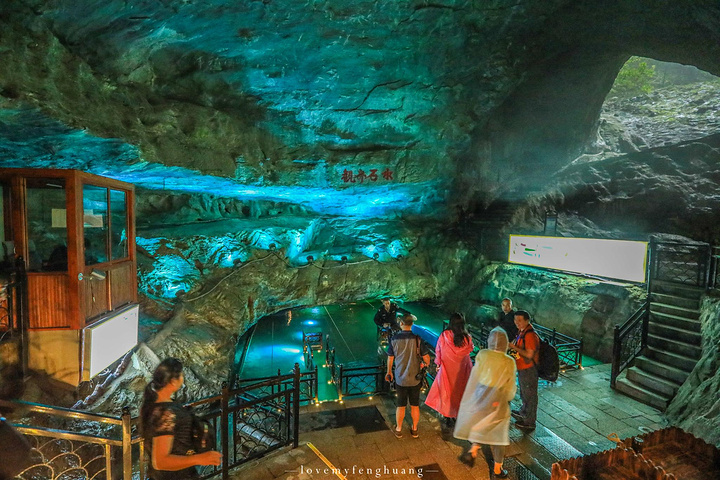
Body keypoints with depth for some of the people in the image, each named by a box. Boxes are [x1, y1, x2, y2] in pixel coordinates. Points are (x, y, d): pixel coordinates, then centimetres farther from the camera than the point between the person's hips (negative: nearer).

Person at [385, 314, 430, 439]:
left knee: (400, 405, 18)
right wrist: (426, 364, 13)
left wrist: (389, 372, 15)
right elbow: (426, 358, -11)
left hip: (400, 378, 0)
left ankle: (398, 430, 33)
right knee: (415, 405, 18)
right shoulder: (417, 338, -16)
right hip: (415, 378, 0)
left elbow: (390, 358, -2)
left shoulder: (394, 339, -13)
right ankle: (414, 429, 35)